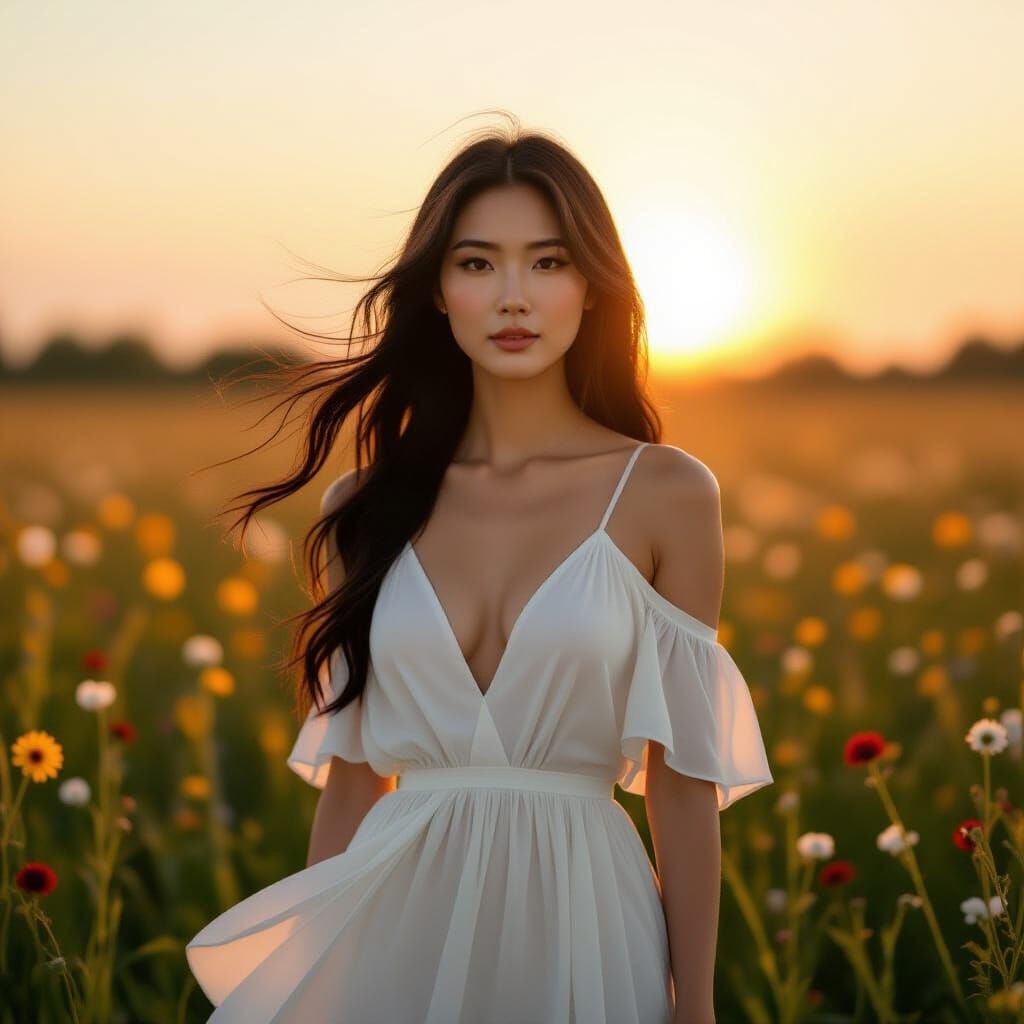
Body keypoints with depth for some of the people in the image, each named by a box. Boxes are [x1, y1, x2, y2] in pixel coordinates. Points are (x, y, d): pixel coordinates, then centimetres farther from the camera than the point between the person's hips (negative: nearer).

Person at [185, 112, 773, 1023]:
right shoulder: (367, 505, 4)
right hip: (399, 923, 2)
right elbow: (351, 770, 8)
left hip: (578, 922, -2)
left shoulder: (664, 493, -3)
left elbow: (682, 778, -2)